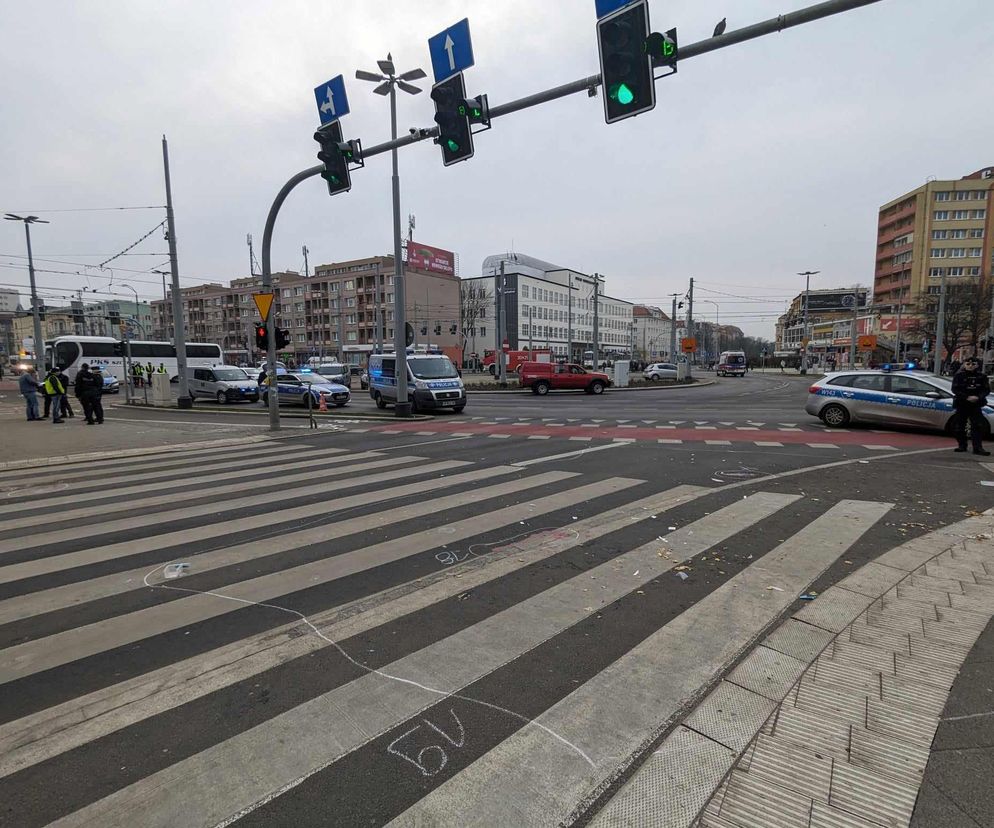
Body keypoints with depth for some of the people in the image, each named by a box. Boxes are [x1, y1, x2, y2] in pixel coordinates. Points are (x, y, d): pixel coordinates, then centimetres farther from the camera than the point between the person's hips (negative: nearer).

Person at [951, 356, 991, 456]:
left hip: (976, 404, 0)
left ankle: (978, 447, -6)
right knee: (960, 426, 5)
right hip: (961, 404, 0)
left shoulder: (981, 376, 4)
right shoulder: (959, 375, 0)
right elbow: (955, 389, -7)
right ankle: (962, 445, 17)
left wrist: (978, 397, -16)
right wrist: (967, 397, -18)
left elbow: (986, 389, 2)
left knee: (978, 425, -6)